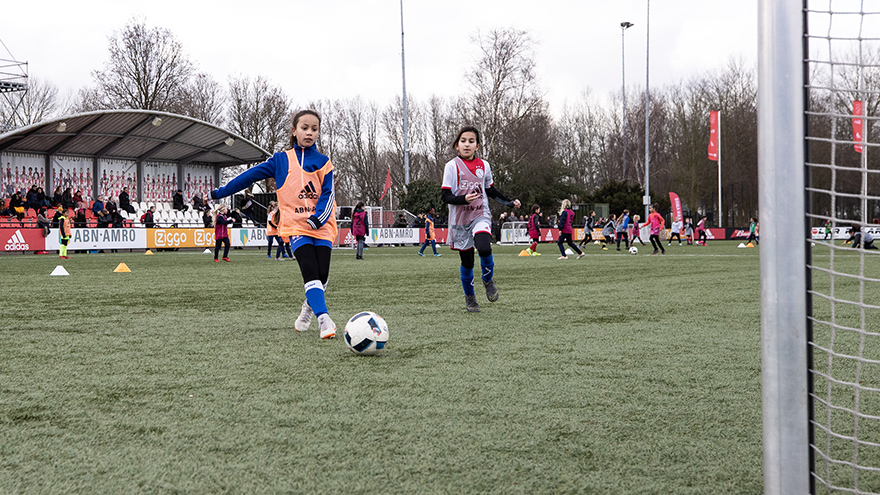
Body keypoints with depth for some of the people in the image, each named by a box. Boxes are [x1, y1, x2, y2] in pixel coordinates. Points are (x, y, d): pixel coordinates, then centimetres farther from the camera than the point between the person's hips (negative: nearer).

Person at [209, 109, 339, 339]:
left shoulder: (323, 162, 9)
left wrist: (318, 217, -16)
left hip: (322, 226, 1)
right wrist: (219, 192, 14)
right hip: (296, 225, -1)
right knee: (310, 271, -19)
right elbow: (251, 175, 13)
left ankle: (309, 307, 23)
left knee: (322, 274, -6)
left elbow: (328, 193, 2)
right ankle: (324, 319, -25)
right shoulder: (281, 160, 9)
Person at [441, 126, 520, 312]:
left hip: (481, 216, 1)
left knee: (484, 248, -27)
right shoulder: (452, 166, -4)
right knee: (467, 262, 4)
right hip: (460, 220, -1)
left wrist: (510, 203, 11)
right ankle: (469, 296, 28)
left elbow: (491, 191, 21)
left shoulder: (484, 166, 7)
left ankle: (488, 280, 2)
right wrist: (464, 199, -25)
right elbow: (446, 196, -9)